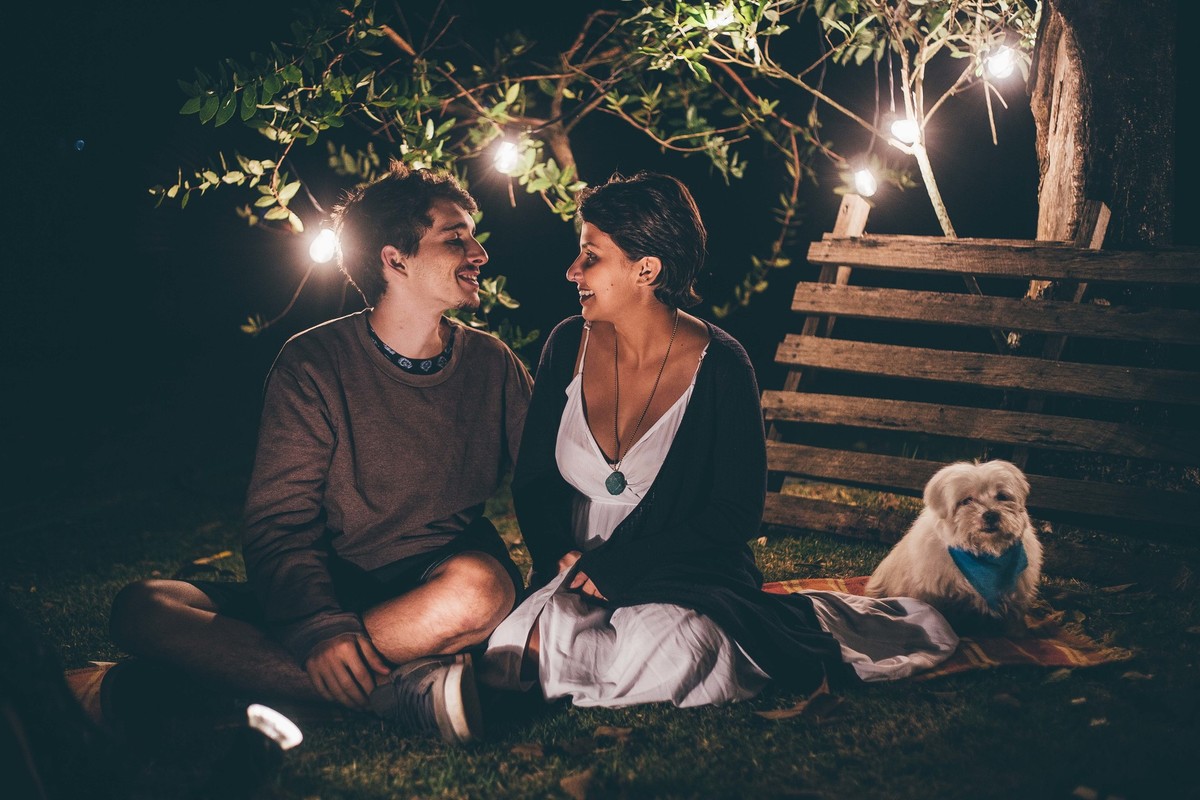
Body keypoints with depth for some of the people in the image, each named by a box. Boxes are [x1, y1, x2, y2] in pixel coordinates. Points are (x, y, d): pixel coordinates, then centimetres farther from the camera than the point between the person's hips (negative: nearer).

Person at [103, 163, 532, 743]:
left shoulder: (492, 366, 8)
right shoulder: (315, 364, 0)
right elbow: (278, 522, -8)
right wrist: (319, 625, -27)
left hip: (443, 591, 0)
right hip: (330, 596, 0)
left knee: (479, 583, -37)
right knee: (141, 608, -24)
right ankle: (401, 690, -35)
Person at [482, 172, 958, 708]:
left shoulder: (719, 366, -10)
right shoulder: (568, 345, 2)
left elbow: (736, 514, -9)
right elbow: (532, 478, 9)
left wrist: (616, 566, -17)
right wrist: (560, 555, -12)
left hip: (688, 575, -4)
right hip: (578, 574, 4)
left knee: (655, 658, -38)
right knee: (509, 651, -29)